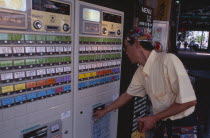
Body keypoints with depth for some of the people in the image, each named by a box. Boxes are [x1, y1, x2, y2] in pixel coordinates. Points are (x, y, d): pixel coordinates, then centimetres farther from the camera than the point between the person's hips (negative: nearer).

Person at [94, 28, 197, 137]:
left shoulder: (168, 60, -24)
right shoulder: (140, 72, -2)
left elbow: (189, 101, -25)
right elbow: (127, 95, 12)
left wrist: (154, 118, -18)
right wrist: (105, 111, 18)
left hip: (182, 124, -5)